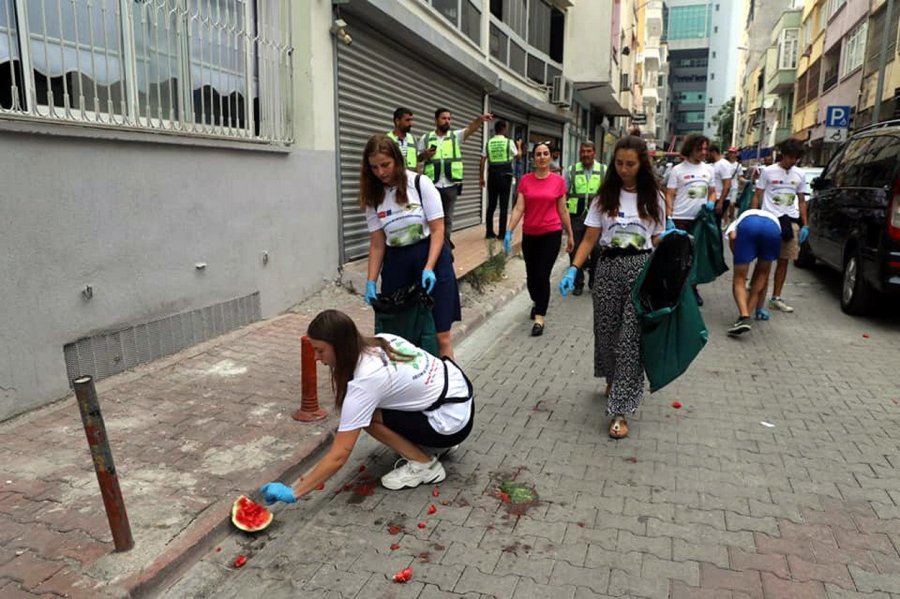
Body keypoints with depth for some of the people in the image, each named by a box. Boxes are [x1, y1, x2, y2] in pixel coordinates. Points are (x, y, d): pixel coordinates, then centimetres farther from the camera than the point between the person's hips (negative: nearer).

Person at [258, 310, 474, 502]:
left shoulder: (363, 382, -23)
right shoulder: (381, 340, -2)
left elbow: (338, 457, -22)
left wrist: (294, 492, -17)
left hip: (453, 421, -9)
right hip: (459, 389, 9)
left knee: (368, 415, -9)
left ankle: (424, 465, 0)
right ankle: (438, 441, 20)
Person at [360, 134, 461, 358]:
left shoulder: (421, 184, -9)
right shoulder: (372, 197, 2)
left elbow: (438, 230, -9)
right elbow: (377, 244, 4)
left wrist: (428, 268, -19)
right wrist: (371, 282, -4)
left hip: (432, 257, -3)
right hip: (396, 264, 3)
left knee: (440, 334, -3)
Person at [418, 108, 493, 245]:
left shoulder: (456, 135, 3)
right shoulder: (425, 138, 5)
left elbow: (470, 128, -14)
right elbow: (416, 158, 10)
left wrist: (480, 119, -34)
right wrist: (424, 154, -12)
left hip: (450, 185, 1)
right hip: (432, 185, -1)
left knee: (448, 217, 11)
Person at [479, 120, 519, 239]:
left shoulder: (488, 143, 5)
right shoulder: (509, 142, -3)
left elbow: (482, 161, 2)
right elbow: (517, 157, 12)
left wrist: (481, 178, 8)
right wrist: (519, 146, 31)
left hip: (492, 175, 3)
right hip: (505, 175, -3)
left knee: (491, 205, 8)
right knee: (504, 206, 1)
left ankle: (489, 232, 10)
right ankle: (502, 233, 0)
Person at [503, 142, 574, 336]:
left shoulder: (558, 181, -3)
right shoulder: (525, 180, 0)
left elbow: (562, 210, 4)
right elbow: (519, 208, -5)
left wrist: (570, 235, 8)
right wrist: (509, 231, -16)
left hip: (551, 234, -2)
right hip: (529, 235, 2)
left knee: (542, 276, -7)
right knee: (531, 276, 11)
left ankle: (539, 318, 1)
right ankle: (537, 303, 40)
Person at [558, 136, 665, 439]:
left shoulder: (654, 198, 5)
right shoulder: (605, 196, 4)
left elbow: (658, 241, 6)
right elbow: (590, 239, 1)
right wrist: (573, 269, -11)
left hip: (642, 268, -1)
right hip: (608, 267, 1)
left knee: (631, 338, -5)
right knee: (606, 331, 11)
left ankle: (619, 410, -2)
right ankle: (612, 380, 40)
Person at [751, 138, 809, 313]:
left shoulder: (799, 175, 11)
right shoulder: (768, 171, 0)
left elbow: (802, 202, 15)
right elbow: (757, 196, 0)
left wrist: (805, 225, 9)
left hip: (791, 221, 4)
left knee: (784, 260, 7)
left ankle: (776, 298, 14)